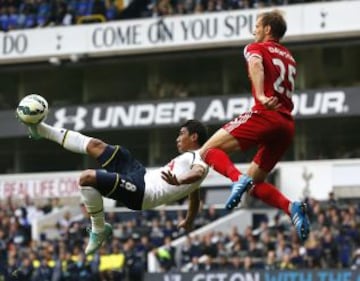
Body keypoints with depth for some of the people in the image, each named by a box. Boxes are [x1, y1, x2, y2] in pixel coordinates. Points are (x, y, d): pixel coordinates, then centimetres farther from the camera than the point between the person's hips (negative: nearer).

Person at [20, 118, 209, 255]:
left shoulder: (198, 158, -8)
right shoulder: (189, 157, 23)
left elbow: (199, 173, -33)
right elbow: (195, 196, 33)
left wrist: (177, 181, -53)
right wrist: (188, 223, 45)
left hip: (141, 191, -10)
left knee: (87, 178, -25)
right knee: (95, 145, 9)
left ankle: (99, 230, -6)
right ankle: (42, 130, 20)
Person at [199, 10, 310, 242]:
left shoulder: (257, 48, 7)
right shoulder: (289, 58, 28)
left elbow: (256, 64, -17)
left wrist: (261, 96, -32)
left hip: (265, 114, -7)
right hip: (288, 125, 7)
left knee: (209, 150, -4)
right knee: (254, 183, 14)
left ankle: (238, 179, -32)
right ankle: (291, 207, -10)